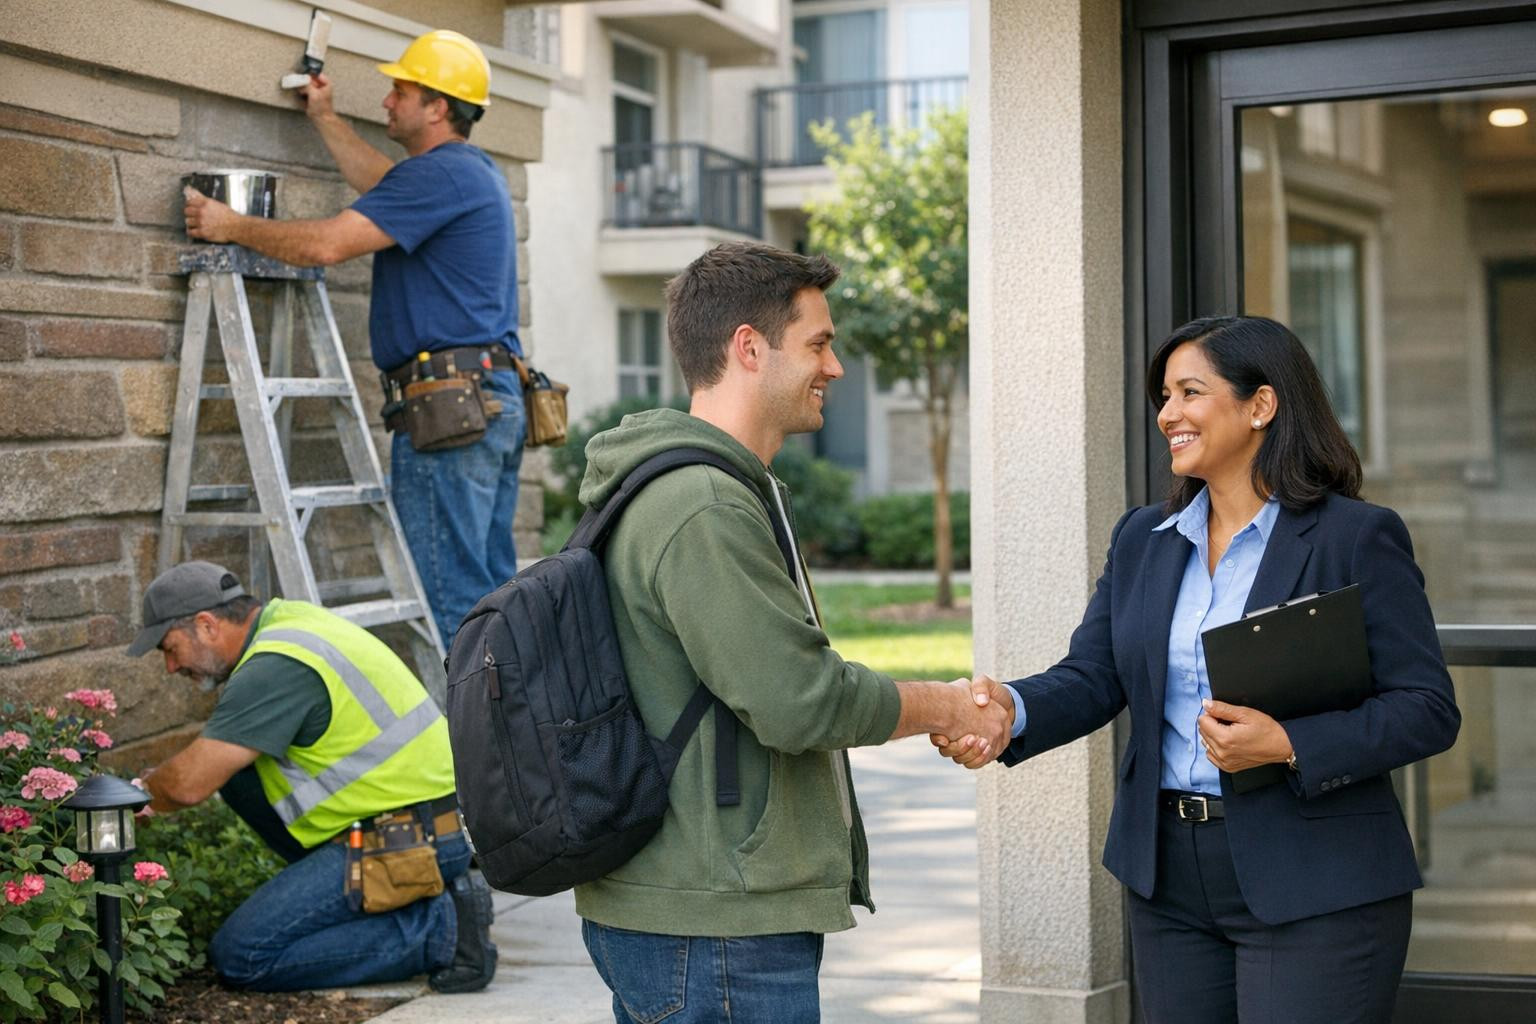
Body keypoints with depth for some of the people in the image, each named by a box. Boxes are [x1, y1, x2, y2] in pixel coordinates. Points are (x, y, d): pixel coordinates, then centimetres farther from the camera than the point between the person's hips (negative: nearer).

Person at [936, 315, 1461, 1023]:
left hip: (1313, 890, -5)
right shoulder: (1142, 539, 10)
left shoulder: (1357, 538, -7)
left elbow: (1428, 710, -10)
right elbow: (1090, 679, 4)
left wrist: (1288, 746, -23)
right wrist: (1011, 710, -17)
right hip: (1169, 879, 6)